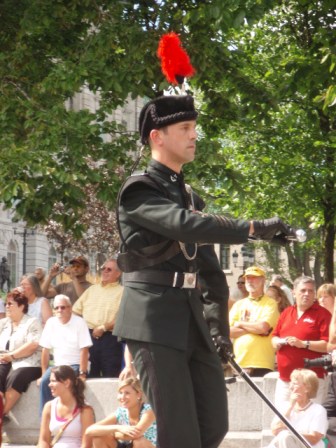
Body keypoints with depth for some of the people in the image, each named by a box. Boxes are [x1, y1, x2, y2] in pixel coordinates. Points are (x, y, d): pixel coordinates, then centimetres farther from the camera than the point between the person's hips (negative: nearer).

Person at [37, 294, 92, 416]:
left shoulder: (79, 322, -7)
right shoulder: (51, 323, 5)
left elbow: (84, 350, -12)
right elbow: (46, 350, 6)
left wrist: (82, 374, -19)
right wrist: (44, 374, 1)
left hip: (76, 365, -4)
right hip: (58, 365, 4)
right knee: (44, 382, -24)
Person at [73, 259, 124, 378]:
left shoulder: (122, 292, 3)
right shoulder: (92, 289, 20)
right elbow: (75, 311, 19)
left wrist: (103, 327, -14)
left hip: (110, 338, -5)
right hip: (88, 337, 5)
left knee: (110, 377, -4)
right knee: (89, 376, 7)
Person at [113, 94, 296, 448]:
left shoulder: (189, 196, 20)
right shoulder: (139, 190, -6)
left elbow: (210, 268, 24)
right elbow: (184, 224, -24)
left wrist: (218, 323, 18)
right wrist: (253, 228, -28)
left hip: (192, 322, 8)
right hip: (153, 322, -8)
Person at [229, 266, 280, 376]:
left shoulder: (270, 304, 3)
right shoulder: (238, 305, 17)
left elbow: (263, 327, -12)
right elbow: (228, 331, 6)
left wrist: (240, 324, 2)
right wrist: (254, 329, -5)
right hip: (239, 363, 4)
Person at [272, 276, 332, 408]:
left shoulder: (322, 314, -3)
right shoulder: (286, 312, 16)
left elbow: (329, 345, -12)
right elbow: (274, 338, 21)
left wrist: (303, 344, -19)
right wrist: (279, 342, -2)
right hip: (284, 379, 6)